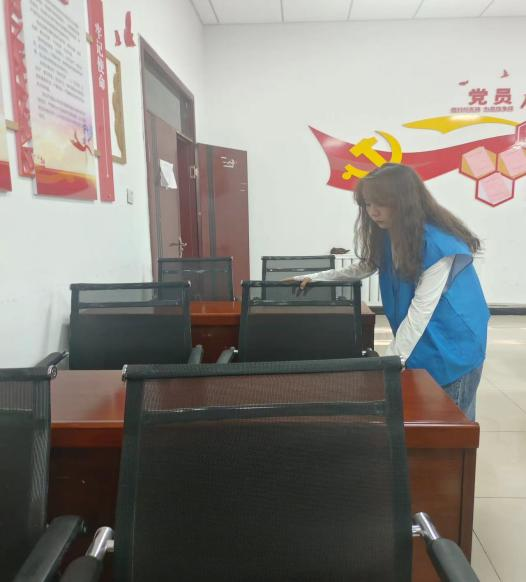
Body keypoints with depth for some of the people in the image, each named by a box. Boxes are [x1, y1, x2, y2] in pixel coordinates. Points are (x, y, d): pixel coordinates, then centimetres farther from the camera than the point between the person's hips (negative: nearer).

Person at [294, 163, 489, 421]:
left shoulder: (438, 243, -24)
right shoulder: (389, 234, 0)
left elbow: (421, 308, -26)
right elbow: (365, 266, 16)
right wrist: (316, 278, 9)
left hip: (452, 345, -7)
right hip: (418, 342, 7)